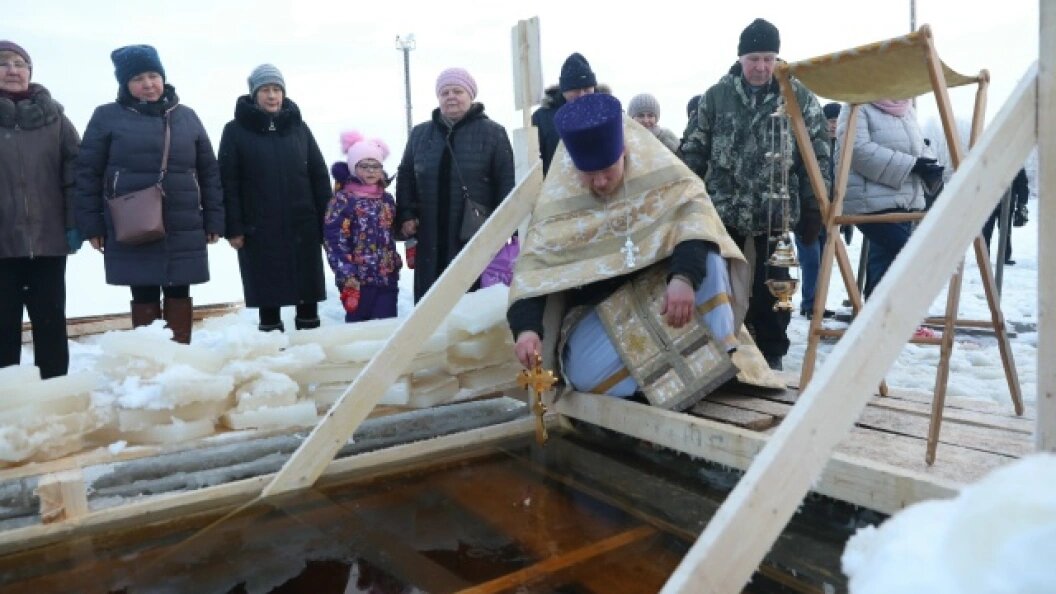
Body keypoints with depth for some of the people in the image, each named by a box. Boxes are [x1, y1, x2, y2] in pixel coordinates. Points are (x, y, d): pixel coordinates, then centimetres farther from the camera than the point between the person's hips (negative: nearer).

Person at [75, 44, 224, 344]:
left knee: (178, 295, 8)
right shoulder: (107, 117, 1)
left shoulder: (186, 116, 8)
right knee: (144, 298, 6)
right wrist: (91, 224, -4)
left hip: (184, 232, 2)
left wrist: (214, 219, 3)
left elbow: (209, 171, 8)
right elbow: (87, 173, 1)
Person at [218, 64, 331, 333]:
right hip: (259, 230, -2)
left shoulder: (299, 127, 8)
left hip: (302, 226, 2)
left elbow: (319, 176, 8)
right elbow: (228, 183, -2)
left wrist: (327, 221, 2)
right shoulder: (235, 131, 1)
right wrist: (233, 228, -8)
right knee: (268, 293, 5)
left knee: (308, 291, 7)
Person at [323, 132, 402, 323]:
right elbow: (334, 240, -12)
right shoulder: (343, 200, -6)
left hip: (388, 277, 5)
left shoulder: (387, 199, 13)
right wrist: (347, 275, -18)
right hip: (358, 278, -5)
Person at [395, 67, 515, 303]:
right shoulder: (419, 134, 13)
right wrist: (406, 215, 4)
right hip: (432, 241, 4)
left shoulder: (493, 133, 1)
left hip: (479, 239, -3)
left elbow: (507, 182, -2)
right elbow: (405, 176, 18)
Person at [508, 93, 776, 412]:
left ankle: (719, 360, -19)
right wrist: (526, 327, -32)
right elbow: (533, 264, -15)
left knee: (707, 262, -30)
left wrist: (684, 276, -42)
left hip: (661, 287, 0)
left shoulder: (656, 165, -13)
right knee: (586, 374, -29)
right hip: (601, 308, 0)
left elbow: (694, 209, -24)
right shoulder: (557, 199, -12)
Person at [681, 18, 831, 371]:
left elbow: (818, 157, 1)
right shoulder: (717, 95, 2)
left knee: (770, 288, 5)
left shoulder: (799, 96, 0)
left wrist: (813, 209, -3)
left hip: (775, 212, -1)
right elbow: (693, 151, 5)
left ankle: (771, 355, 20)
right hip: (722, 209, 2)